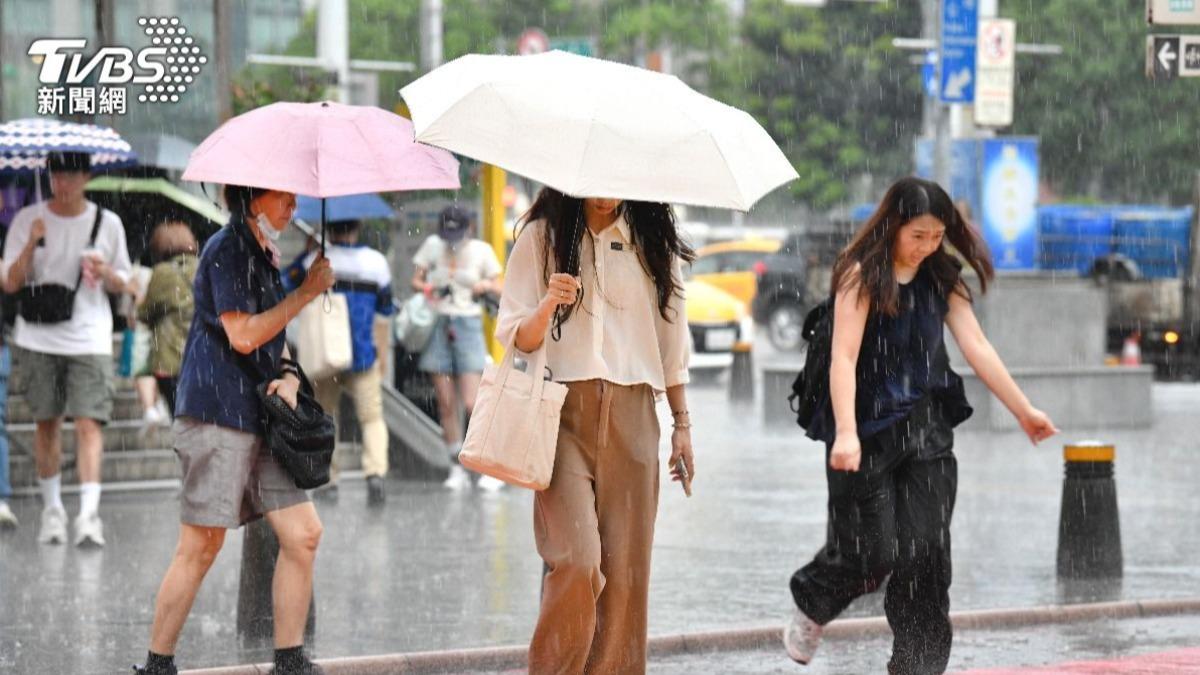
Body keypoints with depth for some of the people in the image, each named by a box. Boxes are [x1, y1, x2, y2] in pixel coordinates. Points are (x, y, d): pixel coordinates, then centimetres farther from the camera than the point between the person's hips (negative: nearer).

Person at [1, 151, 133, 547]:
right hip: (39, 338, 1)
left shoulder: (107, 223, 5)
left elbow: (123, 284, 12)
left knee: (88, 423, -12)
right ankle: (51, 508, 20)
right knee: (46, 422, 7)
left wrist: (106, 273, -11)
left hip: (90, 339, -1)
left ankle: (88, 514, -18)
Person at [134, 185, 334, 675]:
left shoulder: (263, 256, 20)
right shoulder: (226, 250, -8)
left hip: (257, 415, 9)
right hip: (216, 412, -9)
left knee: (303, 533, 0)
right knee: (201, 545, -7)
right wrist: (307, 292, -12)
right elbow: (243, 335, -17)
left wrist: (287, 375, 3)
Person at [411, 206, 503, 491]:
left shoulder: (481, 251, 2)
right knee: (446, 405, 2)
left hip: (468, 325, -2)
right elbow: (416, 280, 9)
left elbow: (498, 287, 10)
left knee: (472, 402, -12)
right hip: (437, 325, 2)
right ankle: (457, 469, 9)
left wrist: (486, 285, -12)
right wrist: (426, 288, -13)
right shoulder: (432, 245, 5)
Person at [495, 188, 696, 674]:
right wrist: (548, 306, -20)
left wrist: (682, 424, 15)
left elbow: (672, 341, 18)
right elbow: (512, 337, 0)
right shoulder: (542, 238, 4)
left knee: (626, 565, -1)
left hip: (631, 417, 3)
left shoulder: (652, 243, 12)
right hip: (564, 414, -3)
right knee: (576, 559, -17)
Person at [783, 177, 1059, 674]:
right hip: (869, 429, -5)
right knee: (870, 552, -2)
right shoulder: (862, 276, -9)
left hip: (927, 428, 5)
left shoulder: (942, 280, 8)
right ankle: (810, 607, 29)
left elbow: (976, 348, 9)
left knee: (926, 550, -3)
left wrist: (1023, 410, 6)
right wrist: (845, 434, -26)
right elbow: (844, 357, -17)